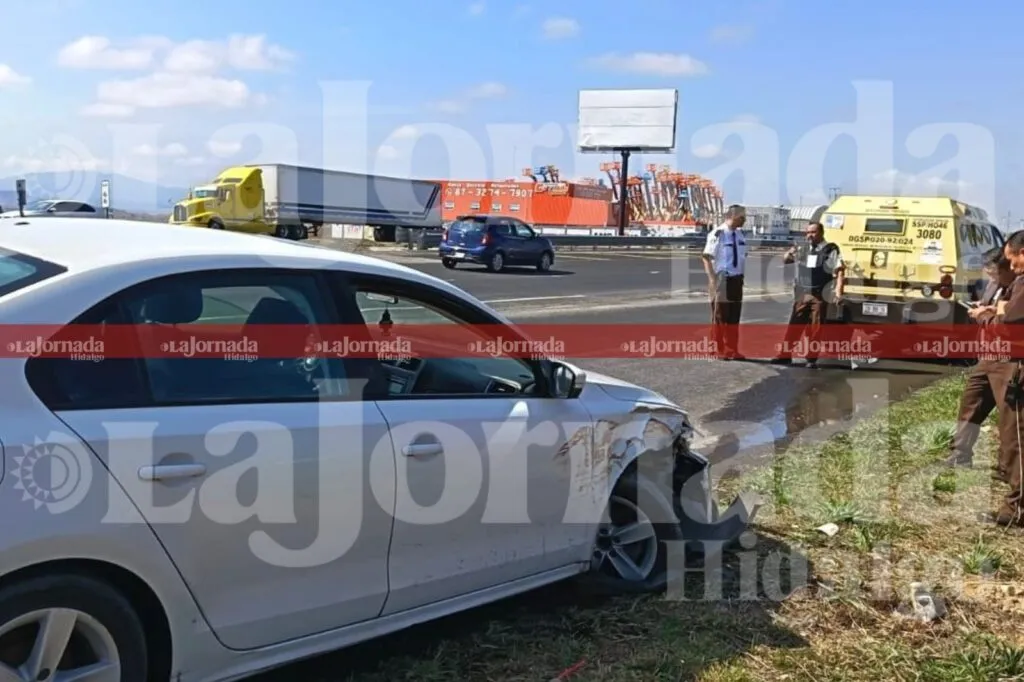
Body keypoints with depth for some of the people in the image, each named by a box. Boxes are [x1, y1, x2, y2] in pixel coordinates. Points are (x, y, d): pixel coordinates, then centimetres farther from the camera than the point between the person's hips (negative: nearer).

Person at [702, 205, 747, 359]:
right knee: (720, 316, 2)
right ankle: (718, 350, 13)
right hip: (722, 279, -7)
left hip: (737, 279, 7)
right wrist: (712, 279, -20)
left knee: (734, 316, 10)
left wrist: (741, 276, 13)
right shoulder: (718, 234, -16)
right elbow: (706, 257, -16)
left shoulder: (740, 234, 7)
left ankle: (731, 350, 19)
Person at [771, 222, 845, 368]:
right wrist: (789, 254, -5)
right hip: (801, 295, 4)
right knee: (794, 326, 5)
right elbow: (785, 261, 18)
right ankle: (785, 355, 10)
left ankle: (812, 358, 11)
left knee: (815, 329, 2)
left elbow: (839, 272, -5)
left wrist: (838, 291, -16)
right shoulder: (802, 249, 10)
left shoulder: (830, 250, -3)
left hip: (819, 296, -4)